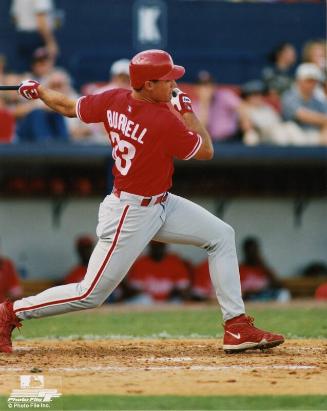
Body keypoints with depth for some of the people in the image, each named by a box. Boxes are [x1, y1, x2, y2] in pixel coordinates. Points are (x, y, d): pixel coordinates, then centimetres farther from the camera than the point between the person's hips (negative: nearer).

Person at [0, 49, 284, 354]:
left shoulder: (114, 100, -5)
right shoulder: (165, 122, -27)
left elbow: (68, 107, 8)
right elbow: (205, 151, -13)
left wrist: (37, 91, 26)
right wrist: (187, 111, -3)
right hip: (131, 216, -9)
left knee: (221, 236, 5)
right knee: (91, 294, -3)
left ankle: (237, 328, 4)